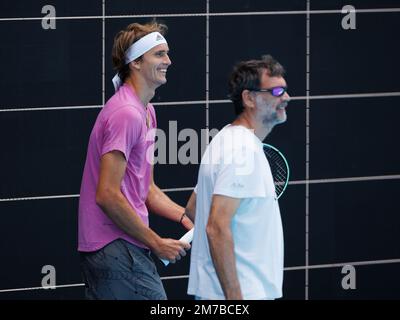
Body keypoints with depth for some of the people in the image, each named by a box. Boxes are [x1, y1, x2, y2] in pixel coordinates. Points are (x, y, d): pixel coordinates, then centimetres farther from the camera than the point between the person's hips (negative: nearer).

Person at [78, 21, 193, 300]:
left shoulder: (146, 112, 18)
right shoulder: (126, 114, -15)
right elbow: (107, 195, -21)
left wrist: (185, 217, 7)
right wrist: (157, 243, -15)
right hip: (118, 251, -10)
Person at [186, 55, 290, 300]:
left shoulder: (230, 140, 16)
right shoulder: (243, 151, -16)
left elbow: (193, 209, 23)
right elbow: (217, 228, -23)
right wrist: (235, 297, -24)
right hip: (239, 292, -10)